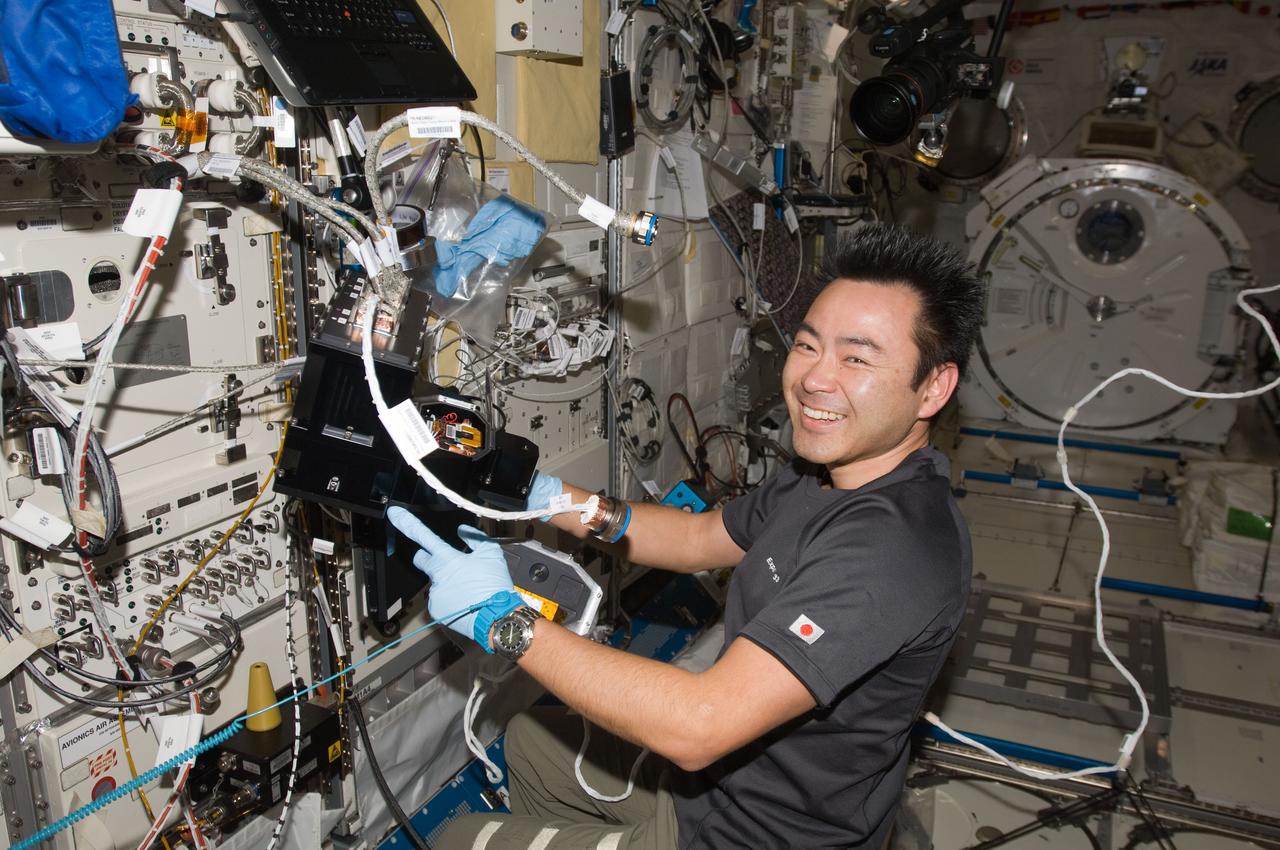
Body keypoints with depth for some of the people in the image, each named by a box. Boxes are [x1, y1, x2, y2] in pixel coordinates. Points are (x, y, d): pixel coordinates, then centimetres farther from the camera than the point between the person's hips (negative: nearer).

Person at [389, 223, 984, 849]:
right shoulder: (826, 477, -1)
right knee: (529, 739, 26)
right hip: (725, 772, 9)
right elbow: (700, 538, 11)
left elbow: (699, 726, -38)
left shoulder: (894, 544, -34)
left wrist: (503, 618, -30)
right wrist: (545, 495, -5)